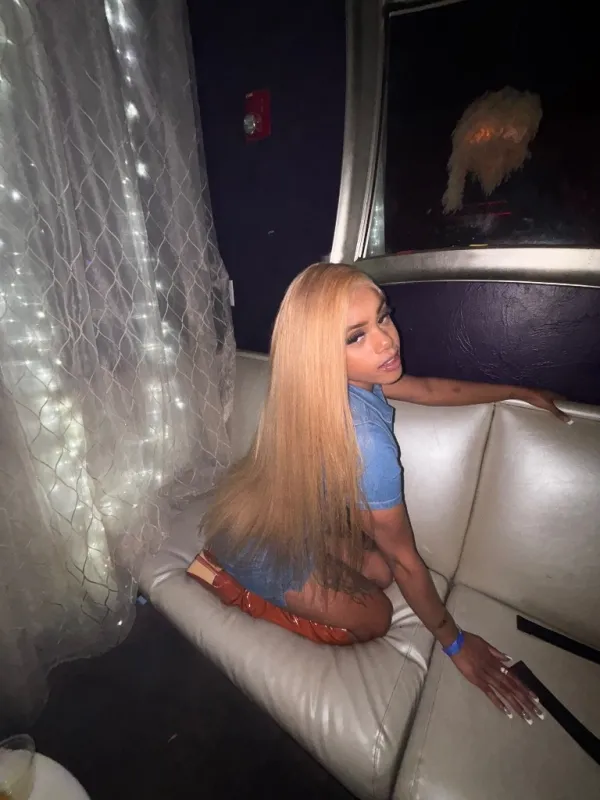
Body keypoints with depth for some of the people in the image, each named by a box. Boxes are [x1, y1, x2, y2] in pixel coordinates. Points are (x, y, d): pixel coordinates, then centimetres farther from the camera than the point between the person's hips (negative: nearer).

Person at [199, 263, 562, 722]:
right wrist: (456, 644, -5)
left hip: (289, 510, 8)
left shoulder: (349, 378, -13)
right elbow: (404, 558, -23)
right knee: (374, 618, 10)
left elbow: (427, 389, 4)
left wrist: (519, 392, 15)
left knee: (378, 572, 14)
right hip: (263, 546, -7)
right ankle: (249, 590, 13)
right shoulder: (366, 440, -38)